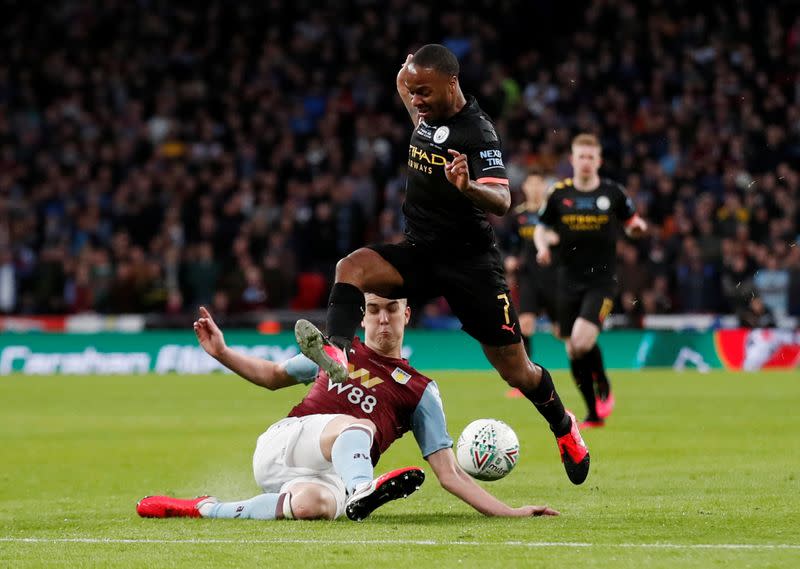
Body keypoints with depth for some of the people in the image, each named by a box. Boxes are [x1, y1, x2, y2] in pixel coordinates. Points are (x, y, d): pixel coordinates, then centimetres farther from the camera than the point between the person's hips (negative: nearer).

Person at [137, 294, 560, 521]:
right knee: (356, 425, -33)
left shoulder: (421, 392, 13)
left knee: (315, 504, -41)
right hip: (280, 444, 0)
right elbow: (274, 376, 35)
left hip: (329, 477, 0)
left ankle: (203, 510, -25)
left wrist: (507, 511, -3)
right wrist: (222, 353, 21)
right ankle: (360, 491, -66)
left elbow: (449, 473, 8)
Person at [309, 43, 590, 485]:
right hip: (418, 251, 6)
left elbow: (502, 201, -34)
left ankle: (563, 428, 31)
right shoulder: (429, 115, 4)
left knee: (515, 369, 3)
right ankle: (335, 354, -45)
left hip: (470, 261, -6)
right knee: (352, 267, -26)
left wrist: (468, 187, -50)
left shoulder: (477, 132, -19)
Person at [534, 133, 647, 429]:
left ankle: (602, 385, 7)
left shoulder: (612, 192, 1)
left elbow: (630, 223, 14)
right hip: (569, 280, 3)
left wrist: (637, 227, -9)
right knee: (573, 349, 3)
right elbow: (541, 227, 13)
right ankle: (595, 413, 18)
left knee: (582, 339, -22)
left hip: (601, 279, -3)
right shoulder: (559, 193, 3)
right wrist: (542, 247, -8)